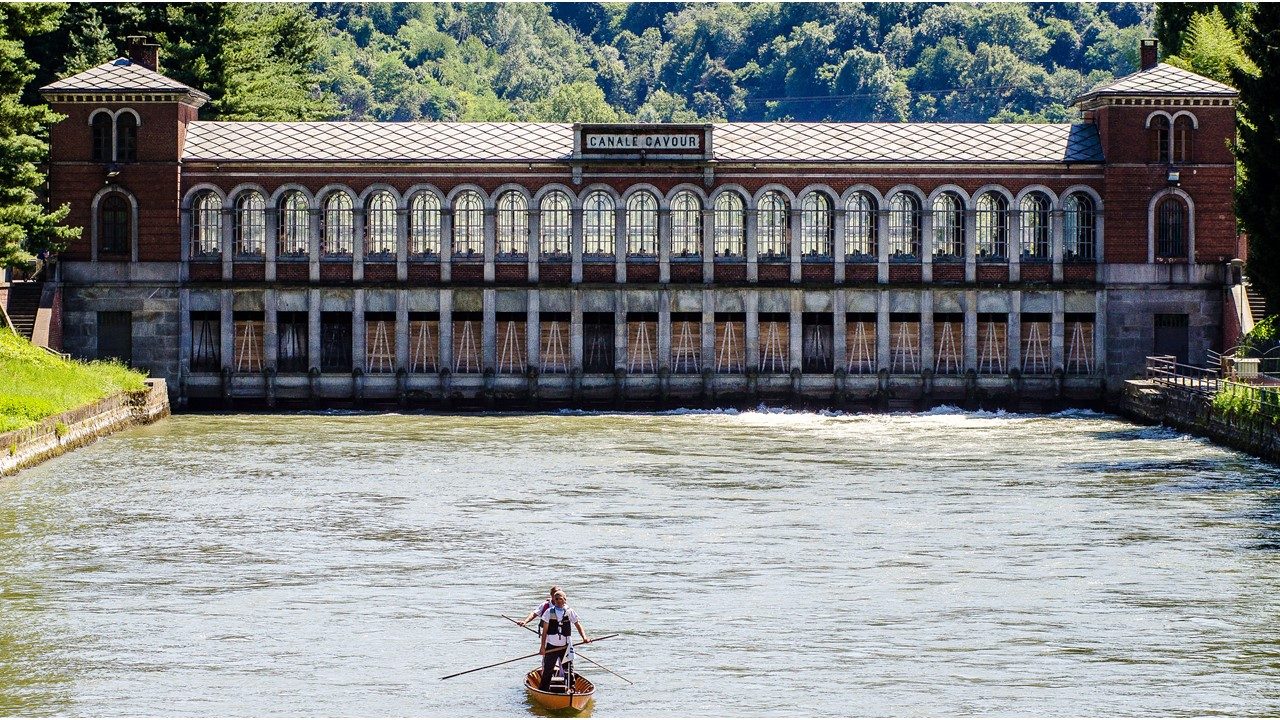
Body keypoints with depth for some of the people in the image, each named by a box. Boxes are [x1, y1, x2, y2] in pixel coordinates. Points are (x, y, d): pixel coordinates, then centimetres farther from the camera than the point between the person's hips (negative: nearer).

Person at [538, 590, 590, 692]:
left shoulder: (569, 612, 1)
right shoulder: (549, 612, 0)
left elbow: (578, 625, 2)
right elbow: (545, 630, 1)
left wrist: (584, 637, -14)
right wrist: (543, 646, -2)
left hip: (565, 646, 0)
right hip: (551, 647, 0)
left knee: (568, 670, 1)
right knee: (547, 669, 4)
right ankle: (543, 690, 15)